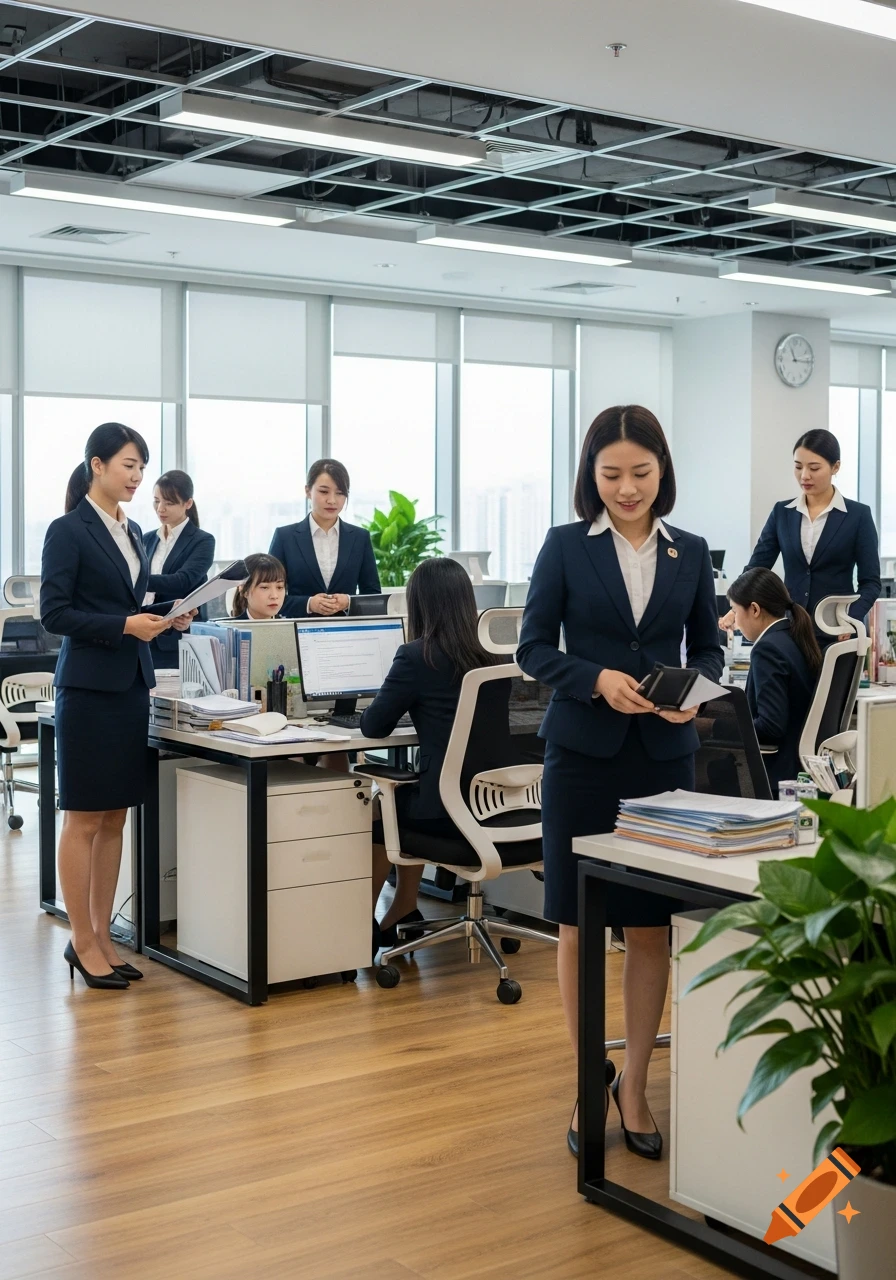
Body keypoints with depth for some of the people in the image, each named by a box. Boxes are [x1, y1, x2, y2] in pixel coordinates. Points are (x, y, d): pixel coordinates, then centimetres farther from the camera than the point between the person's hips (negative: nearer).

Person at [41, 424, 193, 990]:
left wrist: (166, 619, 2)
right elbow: (55, 613, -13)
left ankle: (103, 935, 19)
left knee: (116, 819, 10)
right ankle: (83, 942, 8)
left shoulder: (133, 533, 14)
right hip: (89, 687, -7)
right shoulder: (68, 530, -8)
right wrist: (125, 625, -20)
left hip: (133, 685, 8)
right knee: (84, 819, 0)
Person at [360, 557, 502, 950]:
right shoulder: (492, 659, 4)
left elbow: (373, 727, -5)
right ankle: (402, 914, 37)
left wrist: (371, 708, 15)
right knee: (404, 794, 31)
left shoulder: (417, 656, -13)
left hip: (447, 809, -6)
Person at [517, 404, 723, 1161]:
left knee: (651, 927, 5)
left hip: (663, 755, 2)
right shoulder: (566, 547, 0)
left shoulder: (690, 553, 6)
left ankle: (635, 1086, 20)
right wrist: (597, 679, -19)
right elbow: (535, 648, -2)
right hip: (583, 752, -2)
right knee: (580, 924, 6)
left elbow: (708, 648, 10)